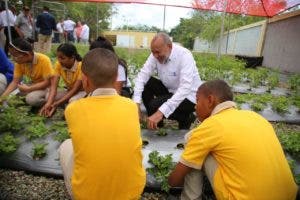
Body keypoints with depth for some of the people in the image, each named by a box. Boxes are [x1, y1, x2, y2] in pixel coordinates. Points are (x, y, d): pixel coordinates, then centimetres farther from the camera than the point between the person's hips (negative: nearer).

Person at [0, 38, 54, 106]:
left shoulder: (44, 60, -25)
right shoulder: (20, 62, -8)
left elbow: (48, 82, -24)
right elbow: (15, 82, -6)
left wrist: (28, 89, -24)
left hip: (47, 86, -6)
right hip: (33, 85, 7)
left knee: (31, 98, -31)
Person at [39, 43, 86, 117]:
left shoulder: (81, 66, -26)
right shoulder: (58, 65, -13)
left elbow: (75, 89, -28)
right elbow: (53, 86, -20)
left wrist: (56, 104, -34)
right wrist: (48, 103, -38)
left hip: (83, 91, -5)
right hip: (70, 91, 5)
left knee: (73, 101, -36)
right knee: (49, 96, -18)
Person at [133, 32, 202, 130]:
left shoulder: (184, 55, -26)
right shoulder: (156, 55, -10)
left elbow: (185, 88, -36)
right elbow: (142, 75, -14)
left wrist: (160, 112, -45)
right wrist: (136, 103, -29)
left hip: (189, 96, -6)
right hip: (169, 90, 6)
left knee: (155, 105, -25)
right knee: (145, 84, -11)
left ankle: (186, 118, 2)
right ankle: (153, 121, 4)